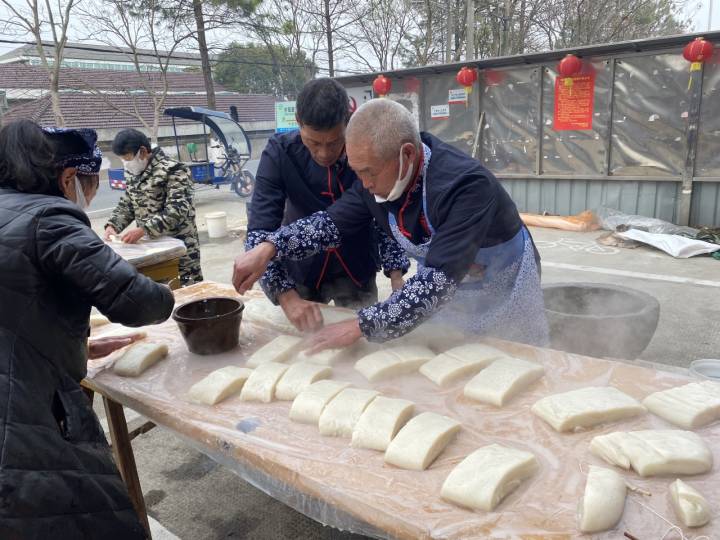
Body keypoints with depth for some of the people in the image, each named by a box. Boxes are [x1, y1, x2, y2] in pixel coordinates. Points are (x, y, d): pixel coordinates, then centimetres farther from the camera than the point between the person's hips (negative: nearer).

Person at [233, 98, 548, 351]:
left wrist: (361, 327, -40)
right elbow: (332, 223, -8)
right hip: (440, 289, 5)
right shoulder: (379, 177, -17)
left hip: (501, 290, -4)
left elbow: (438, 281, -41)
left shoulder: (465, 185, -37)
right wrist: (268, 249, -22)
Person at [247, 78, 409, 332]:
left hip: (357, 271, 1)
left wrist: (396, 274, -21)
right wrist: (288, 297, -37)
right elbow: (260, 229, -25)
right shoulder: (280, 152, -21)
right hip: (300, 270, 0)